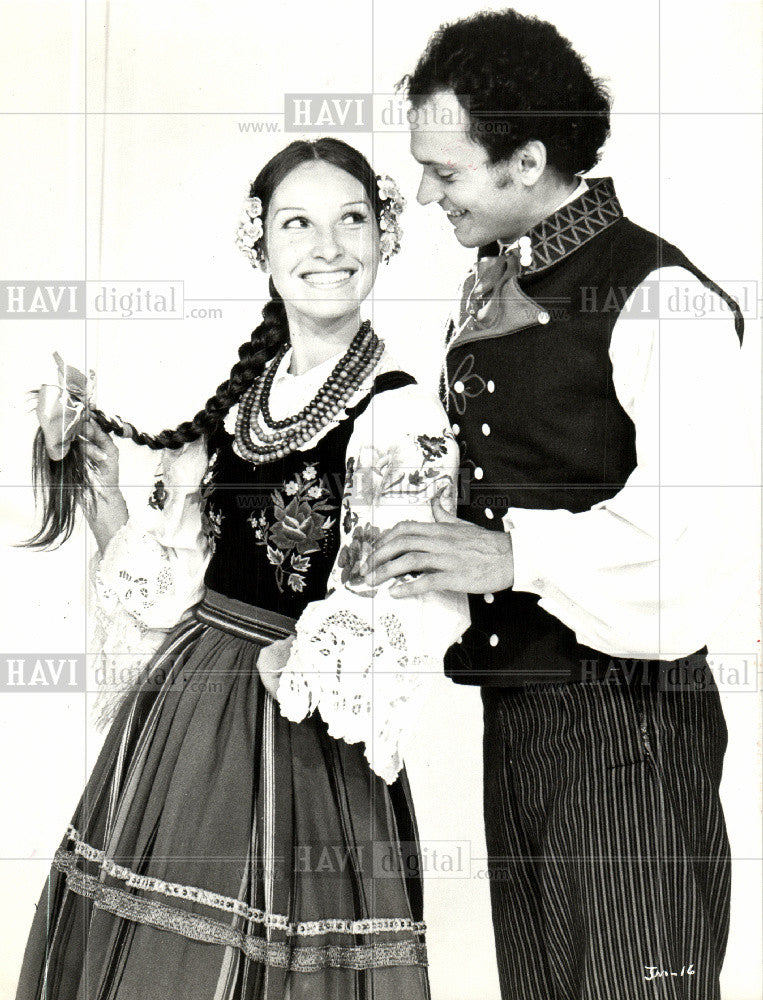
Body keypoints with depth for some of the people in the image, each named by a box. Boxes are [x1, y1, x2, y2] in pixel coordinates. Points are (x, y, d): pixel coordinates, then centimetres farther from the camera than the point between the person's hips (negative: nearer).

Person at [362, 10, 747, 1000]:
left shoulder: (658, 296, -13)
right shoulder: (483, 293, 14)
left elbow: (687, 517, -23)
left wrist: (512, 552, -29)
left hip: (625, 712, -8)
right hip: (512, 713, 8)